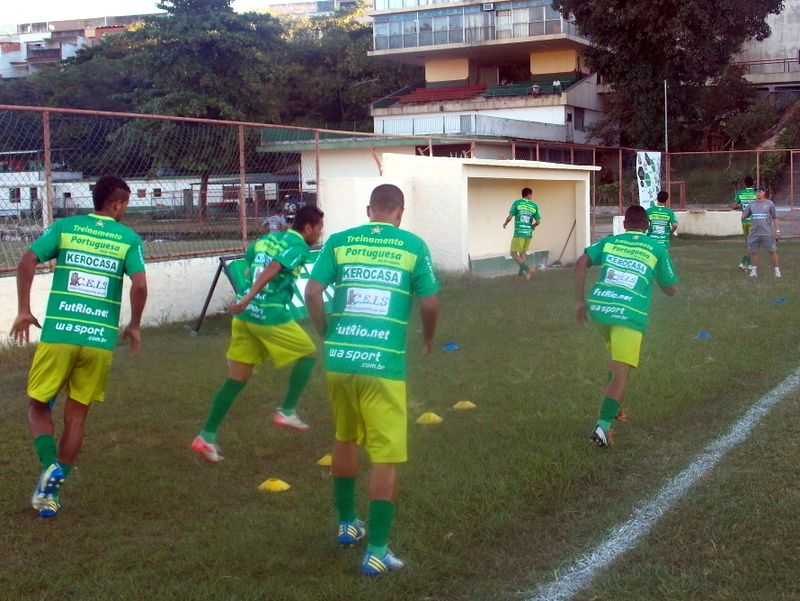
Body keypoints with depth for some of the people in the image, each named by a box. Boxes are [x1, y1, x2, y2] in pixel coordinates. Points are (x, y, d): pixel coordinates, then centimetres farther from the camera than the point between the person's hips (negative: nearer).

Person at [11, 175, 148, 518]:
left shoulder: (65, 226, 6)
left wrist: (24, 311, 3)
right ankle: (52, 493, 16)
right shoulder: (129, 238, 4)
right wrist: (134, 327, 6)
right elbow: (139, 285, -8)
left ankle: (50, 466, -10)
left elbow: (26, 263, -4)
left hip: (58, 334, 0)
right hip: (100, 339, 1)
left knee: (38, 405, 15)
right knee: (76, 415, 13)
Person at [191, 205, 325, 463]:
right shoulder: (299, 247, -6)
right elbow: (271, 270, -21)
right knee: (308, 354, 16)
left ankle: (207, 437, 6)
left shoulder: (266, 239, 16)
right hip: (271, 317, -7)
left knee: (237, 378, 10)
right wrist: (247, 299, -30)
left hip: (244, 316, 7)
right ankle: (287, 411, 14)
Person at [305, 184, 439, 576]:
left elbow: (312, 292, -1)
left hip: (338, 360, 3)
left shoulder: (338, 242, 6)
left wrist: (326, 336, 14)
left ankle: (348, 524, 39)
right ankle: (376, 551, 6)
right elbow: (430, 304, 2)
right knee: (386, 457, 5)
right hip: (383, 364, -3)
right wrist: (428, 340, 22)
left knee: (344, 440, 24)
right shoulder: (413, 246, 2)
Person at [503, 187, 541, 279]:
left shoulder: (517, 202, -3)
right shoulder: (534, 206, 6)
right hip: (529, 233, 4)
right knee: (522, 253, 19)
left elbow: (510, 217, -8)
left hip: (519, 233, -4)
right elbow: (538, 221, 5)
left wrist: (505, 223, 13)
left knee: (514, 254, 1)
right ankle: (521, 274, 19)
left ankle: (528, 269, -13)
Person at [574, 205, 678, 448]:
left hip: (599, 307, 4)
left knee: (616, 358, 30)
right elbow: (671, 289, 16)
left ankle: (616, 408, 34)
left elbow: (581, 263, 1)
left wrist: (579, 300, 5)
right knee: (621, 372, -6)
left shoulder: (609, 242, 16)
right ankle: (603, 426, -23)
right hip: (630, 314, -4)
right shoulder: (657, 250, 11)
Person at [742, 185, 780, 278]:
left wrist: (777, 230, -1)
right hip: (754, 233, 3)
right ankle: (754, 270, 17)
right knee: (753, 251, 5)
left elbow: (775, 217, 5)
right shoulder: (751, 204, 10)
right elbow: (743, 216, 11)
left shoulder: (769, 203, 3)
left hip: (767, 233, -3)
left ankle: (776, 270, 8)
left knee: (772, 251, -2)